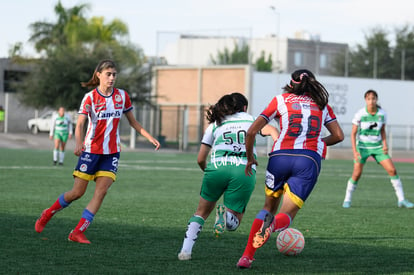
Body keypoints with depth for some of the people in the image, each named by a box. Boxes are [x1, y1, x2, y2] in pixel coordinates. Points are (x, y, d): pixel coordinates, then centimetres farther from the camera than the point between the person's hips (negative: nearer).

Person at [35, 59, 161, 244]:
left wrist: (150, 137, 7)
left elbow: (133, 122, 16)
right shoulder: (90, 97, -7)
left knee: (101, 191, -11)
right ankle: (47, 214, 24)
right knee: (77, 192, -2)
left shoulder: (122, 96, 5)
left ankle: (78, 233, -8)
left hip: (112, 152, 3)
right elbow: (80, 124, -17)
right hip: (91, 150, -3)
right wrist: (78, 144, -35)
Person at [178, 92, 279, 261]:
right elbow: (272, 130, 2)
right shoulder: (251, 120, 24)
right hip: (245, 171, -1)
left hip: (217, 167, 1)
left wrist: (208, 171, 42)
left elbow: (200, 159, 23)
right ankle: (226, 214, -26)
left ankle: (185, 250, 3)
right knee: (233, 223, 10)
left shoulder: (214, 125, 25)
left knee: (202, 212, 20)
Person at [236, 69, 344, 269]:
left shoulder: (281, 100, 14)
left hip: (280, 157, 0)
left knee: (269, 207, 21)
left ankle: (247, 256, 8)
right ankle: (273, 225, -36)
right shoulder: (322, 104, 19)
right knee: (286, 216, 2)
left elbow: (252, 131, 7)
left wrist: (250, 158, 19)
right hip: (309, 161, 0)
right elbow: (338, 135, 16)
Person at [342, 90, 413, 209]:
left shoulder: (382, 113, -5)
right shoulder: (359, 114, -14)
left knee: (392, 170, -6)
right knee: (357, 174, -12)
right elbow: (353, 134, -8)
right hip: (362, 146, -3)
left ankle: (401, 200, 2)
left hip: (377, 147, 3)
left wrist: (385, 144, -5)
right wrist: (355, 151, -16)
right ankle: (347, 200, 8)